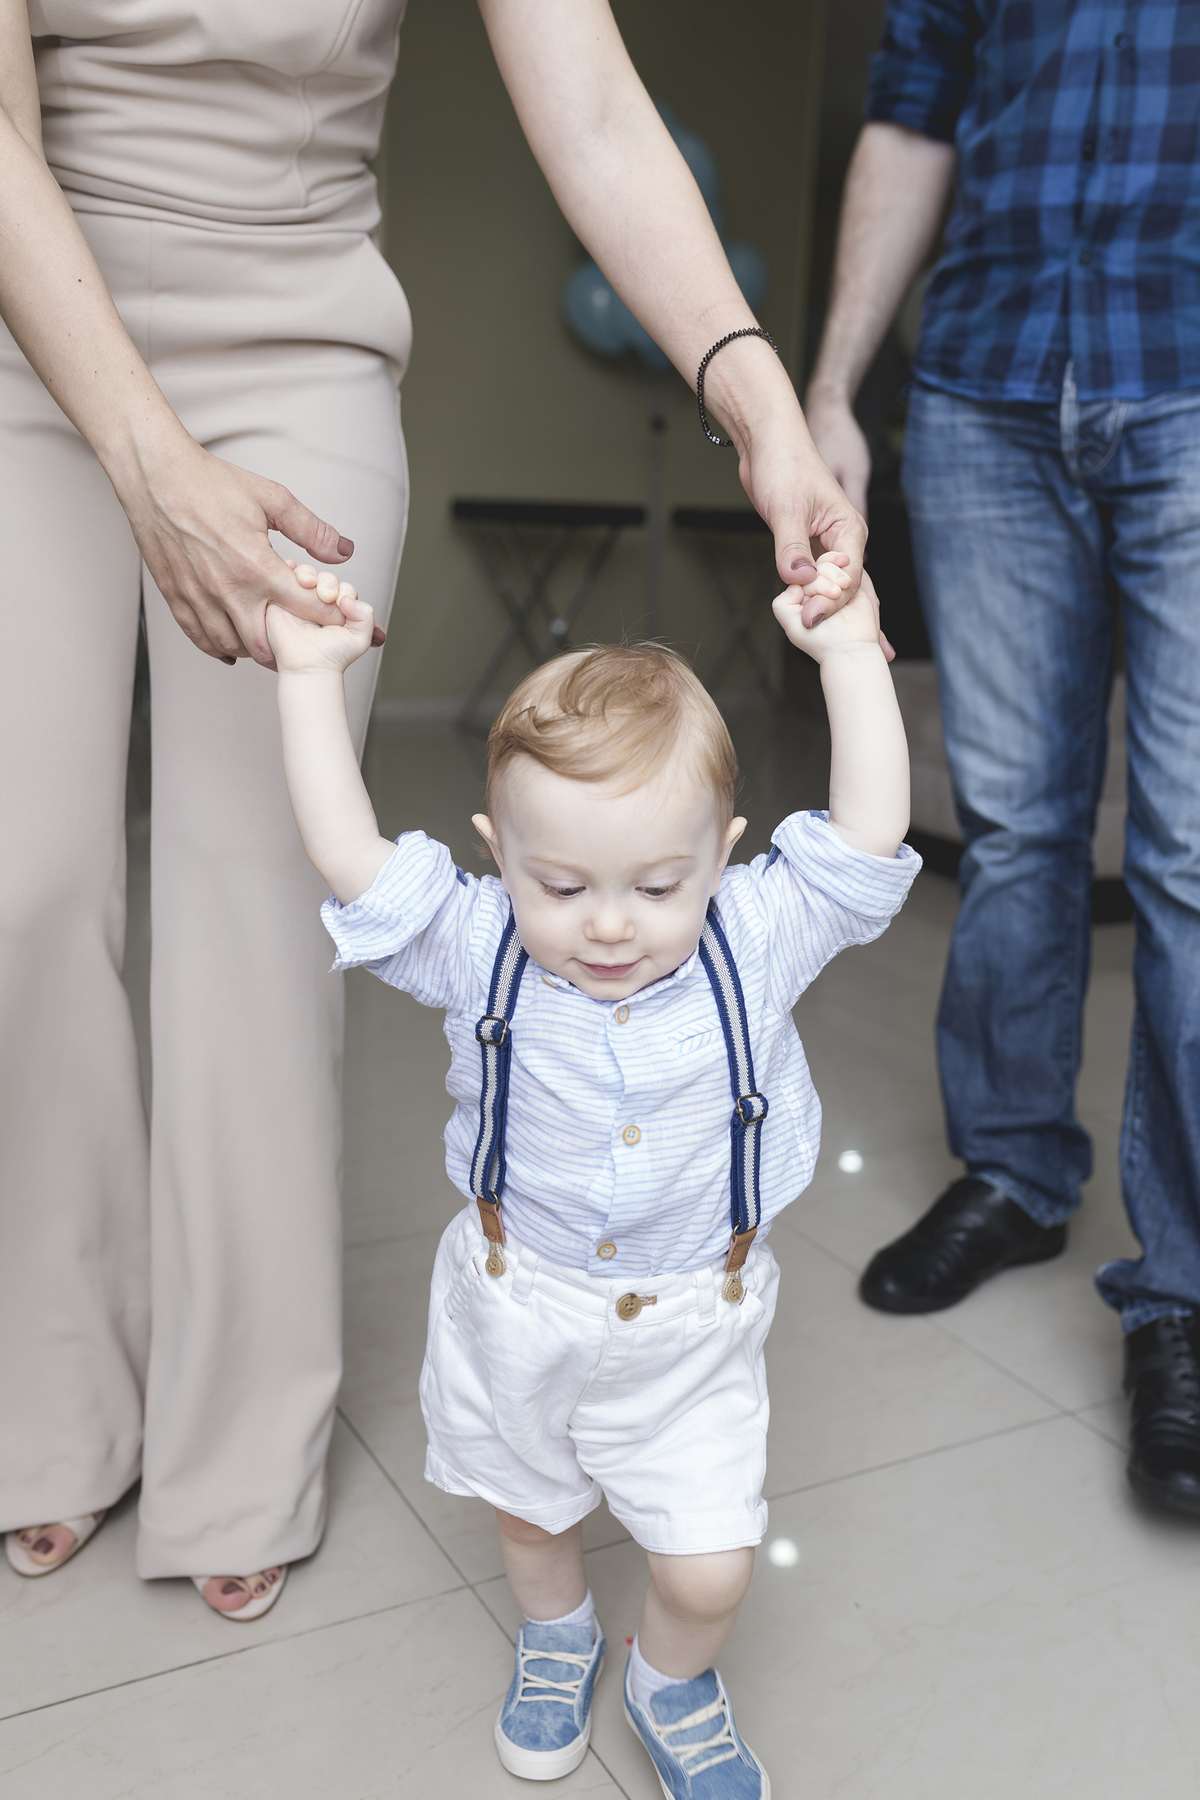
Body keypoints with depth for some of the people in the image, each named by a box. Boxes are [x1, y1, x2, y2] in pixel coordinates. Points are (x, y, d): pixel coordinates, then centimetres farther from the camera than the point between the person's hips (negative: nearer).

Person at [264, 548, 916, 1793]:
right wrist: (311, 675, -24)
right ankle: (555, 1638, 61)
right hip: (514, 1318, 1)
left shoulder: (756, 942, -17)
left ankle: (673, 1685, 41)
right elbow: (349, 856, -23)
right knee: (525, 1511, 25)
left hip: (689, 1337, -1)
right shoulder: (477, 951, -18)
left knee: (709, 1572, 4)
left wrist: (849, 652, -25)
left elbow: (869, 833, -23)